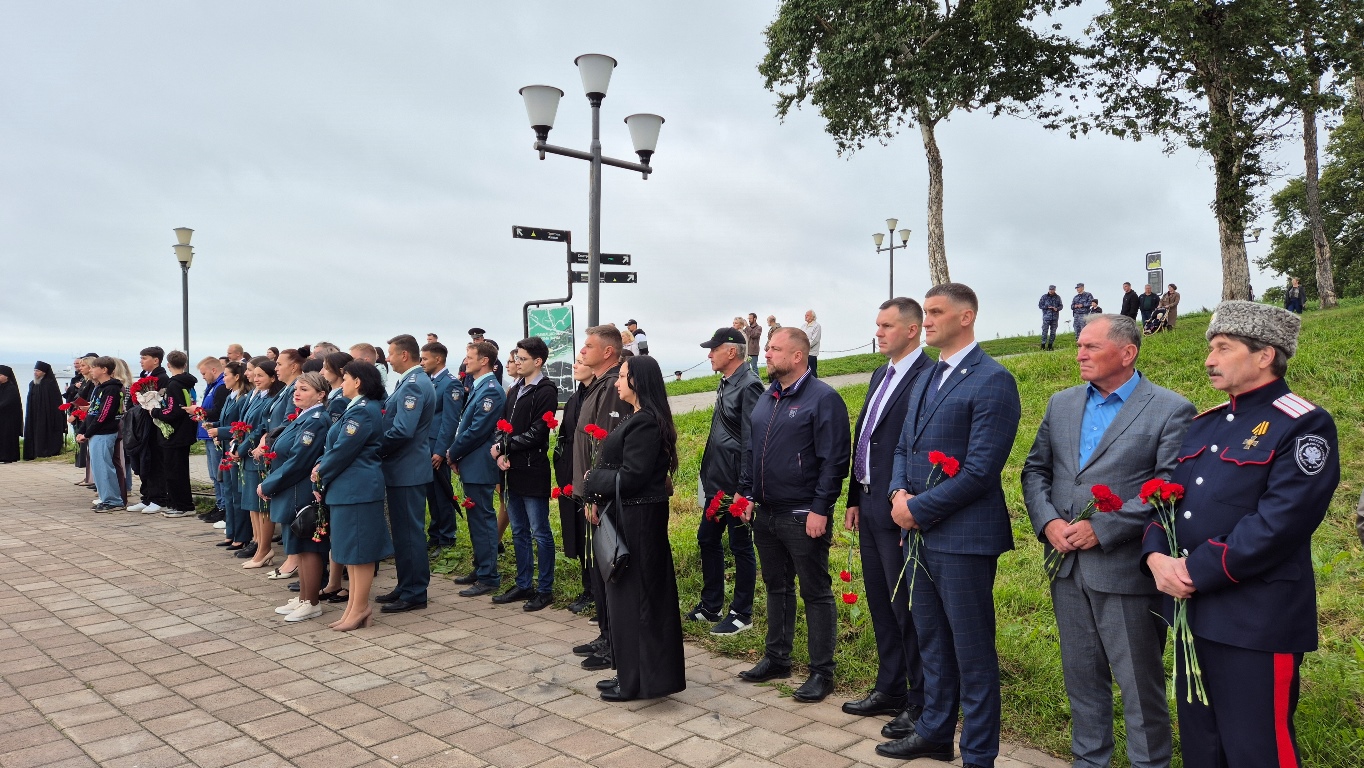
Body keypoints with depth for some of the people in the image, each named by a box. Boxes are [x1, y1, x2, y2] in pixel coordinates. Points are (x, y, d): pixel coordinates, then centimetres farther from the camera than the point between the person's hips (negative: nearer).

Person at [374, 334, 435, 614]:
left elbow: (402, 431, -26)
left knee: (409, 531, -2)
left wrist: (377, 449, -12)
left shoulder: (412, 385, -18)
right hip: (404, 468, 10)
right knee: (404, 530, 16)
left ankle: (415, 594, 7)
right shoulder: (415, 381, 14)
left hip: (406, 470, -10)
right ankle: (406, 586, 26)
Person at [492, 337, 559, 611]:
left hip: (533, 471, -8)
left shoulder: (546, 392, -10)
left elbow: (536, 433, -16)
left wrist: (503, 447, -10)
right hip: (513, 470, 8)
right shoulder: (515, 390, 14)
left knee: (540, 533, 1)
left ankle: (545, 589, 11)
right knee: (519, 532, 16)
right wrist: (501, 453, -5)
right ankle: (523, 585, 27)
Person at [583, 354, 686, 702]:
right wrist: (600, 497, 1)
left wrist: (594, 480, -8)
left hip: (636, 519, -10)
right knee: (628, 592, 15)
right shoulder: (637, 418, 12)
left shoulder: (645, 422, -19)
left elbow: (631, 476, -22)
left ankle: (637, 681, 11)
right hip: (628, 515, 10)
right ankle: (632, 673, 27)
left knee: (634, 594, -1)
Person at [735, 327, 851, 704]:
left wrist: (820, 509, -19)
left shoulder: (823, 398, -12)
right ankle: (777, 658, 32)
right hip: (766, 514, 8)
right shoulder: (766, 399, 12)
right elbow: (750, 451, 18)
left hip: (803, 517, -8)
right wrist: (747, 494, 11)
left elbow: (834, 460, -16)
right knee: (776, 587, 18)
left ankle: (822, 672, 15)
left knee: (816, 593, 4)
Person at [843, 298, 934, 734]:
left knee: (907, 607, 2)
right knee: (880, 603, 18)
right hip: (870, 508, 9)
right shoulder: (881, 375, 14)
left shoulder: (928, 377, -15)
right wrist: (854, 499, 16)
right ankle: (890, 689, 32)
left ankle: (921, 703, 18)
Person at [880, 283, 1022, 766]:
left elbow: (980, 469, -19)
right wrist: (899, 492, -2)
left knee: (972, 653, 5)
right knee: (932, 643, 20)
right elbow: (904, 447, 17)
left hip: (963, 536, -8)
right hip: (920, 533, 8)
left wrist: (919, 508, -16)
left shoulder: (992, 380, -13)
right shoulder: (926, 380, 14)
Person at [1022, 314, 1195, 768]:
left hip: (1126, 571, -5)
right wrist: (1047, 522, -6)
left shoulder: (1171, 411, -8)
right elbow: (1035, 470, 11)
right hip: (1067, 565, 6)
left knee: (1140, 686, 7)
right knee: (1082, 678, 18)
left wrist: (1101, 529, -20)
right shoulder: (1061, 404, 10)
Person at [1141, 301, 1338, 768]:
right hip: (1191, 611, 7)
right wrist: (1157, 557, -8)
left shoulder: (1304, 425, -10)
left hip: (1257, 621, -7)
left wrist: (1196, 571, -18)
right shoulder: (1203, 425, 13)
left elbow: (1278, 523, -20)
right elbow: (1164, 497, 11)